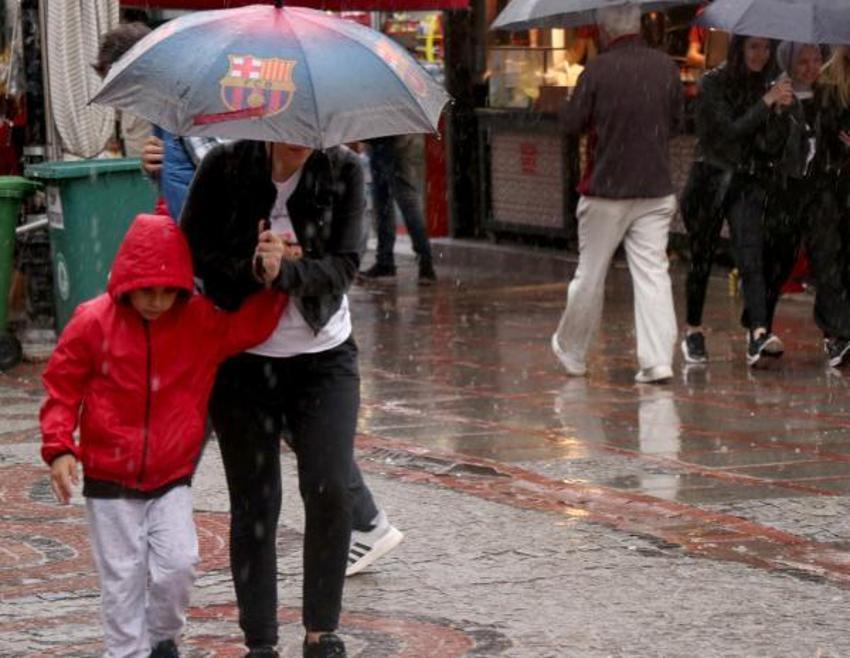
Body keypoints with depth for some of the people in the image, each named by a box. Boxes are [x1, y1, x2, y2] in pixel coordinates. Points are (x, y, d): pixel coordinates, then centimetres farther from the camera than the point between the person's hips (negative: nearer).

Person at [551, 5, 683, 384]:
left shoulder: (598, 70, -12)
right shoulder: (666, 67, -1)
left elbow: (570, 123, -5)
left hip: (606, 189, -2)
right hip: (656, 190, 2)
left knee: (590, 276, 11)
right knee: (653, 274, 1)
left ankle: (571, 352, 26)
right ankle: (657, 360, -9)